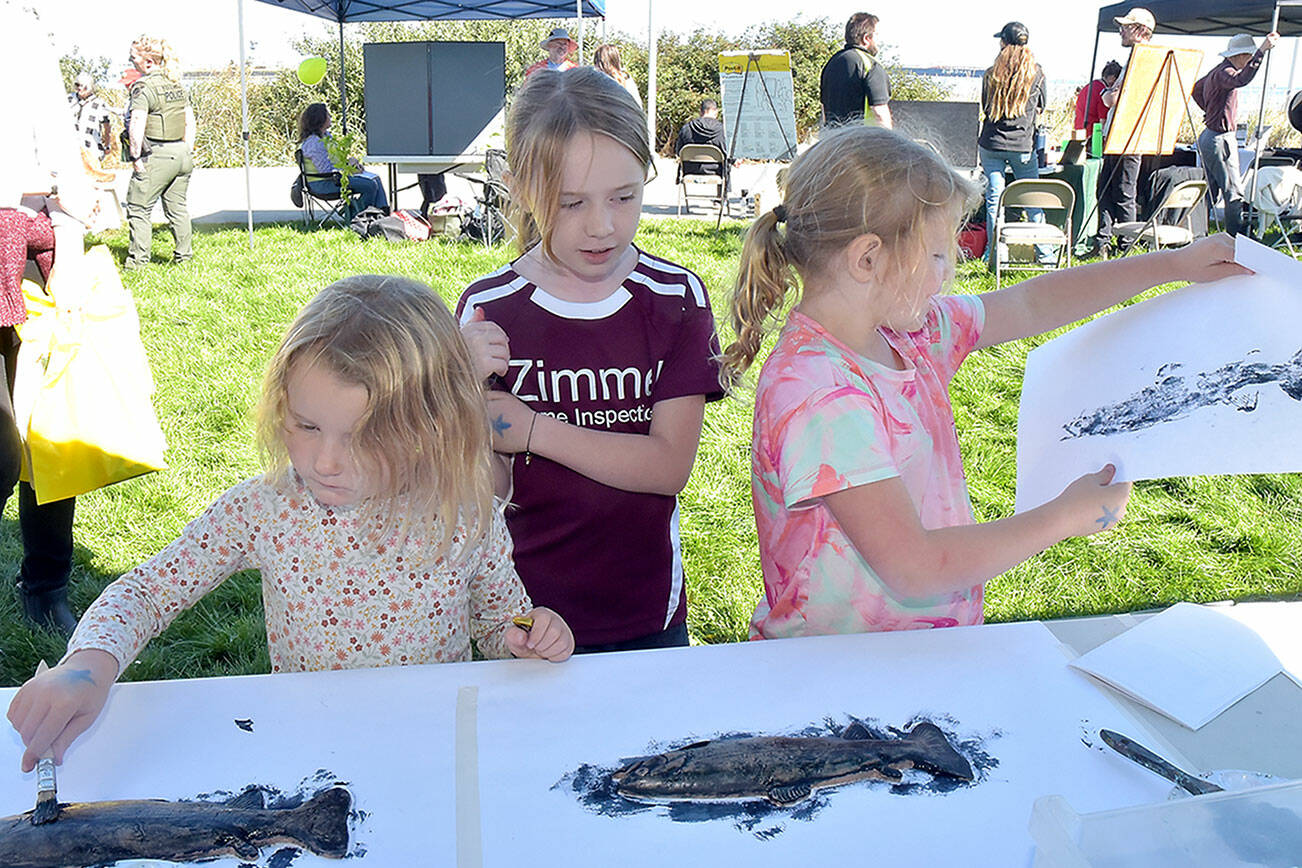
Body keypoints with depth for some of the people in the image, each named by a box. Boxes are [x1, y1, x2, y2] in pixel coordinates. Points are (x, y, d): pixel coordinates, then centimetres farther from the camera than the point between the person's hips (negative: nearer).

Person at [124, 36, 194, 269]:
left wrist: (136, 157, -13)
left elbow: (137, 125, -20)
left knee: (138, 208, 1)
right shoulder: (176, 84, 12)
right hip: (181, 154, 8)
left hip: (157, 156, -8)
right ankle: (183, 256, 18)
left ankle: (138, 260, 2)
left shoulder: (144, 87, -12)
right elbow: (190, 121, 17)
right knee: (177, 207, 14)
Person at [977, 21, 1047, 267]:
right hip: (1023, 145, 0)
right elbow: (1040, 108, 11)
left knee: (994, 198, 5)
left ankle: (995, 255, 6)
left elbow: (985, 108, 9)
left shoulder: (991, 74, -2)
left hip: (991, 143, 0)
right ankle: (1043, 253, 13)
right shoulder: (1036, 72, -2)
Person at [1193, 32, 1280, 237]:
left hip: (1209, 136, 11)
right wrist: (1262, 51, -41)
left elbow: (1196, 89, 32)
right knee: (1234, 193, -7)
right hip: (1220, 139, -11)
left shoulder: (1219, 71, 14)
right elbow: (1241, 80, -40)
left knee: (1212, 191, 15)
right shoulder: (1223, 73, -17)